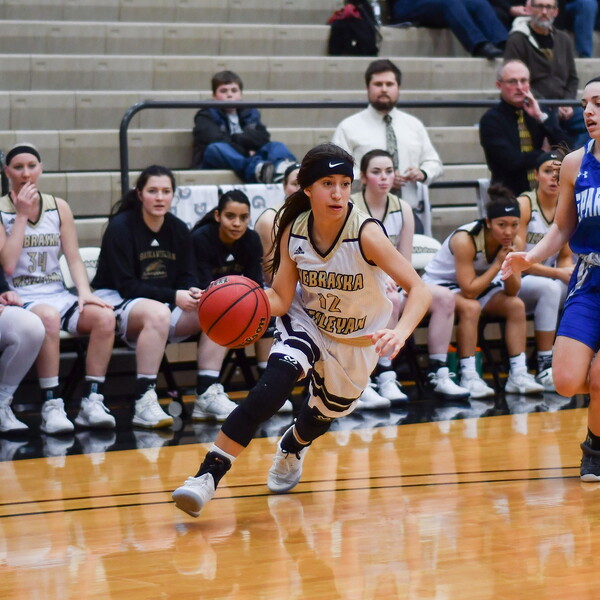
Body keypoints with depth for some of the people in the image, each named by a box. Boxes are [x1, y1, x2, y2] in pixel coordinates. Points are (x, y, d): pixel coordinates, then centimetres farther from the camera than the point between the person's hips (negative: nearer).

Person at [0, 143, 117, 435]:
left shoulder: (58, 207, 11)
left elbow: (74, 258, 10)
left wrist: (84, 292, -8)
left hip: (58, 294, 4)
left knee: (104, 316, -25)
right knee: (47, 317, -39)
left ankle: (91, 401, -22)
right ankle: (51, 407, -34)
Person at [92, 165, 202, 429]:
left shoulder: (179, 230, 6)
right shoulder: (121, 227, -11)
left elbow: (186, 278, 5)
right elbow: (127, 286, -16)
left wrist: (193, 294, -20)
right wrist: (173, 296, -25)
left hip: (165, 306, 6)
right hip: (116, 302, -6)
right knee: (157, 312, -38)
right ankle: (144, 403, -41)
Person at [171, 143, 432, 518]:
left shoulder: (366, 233, -31)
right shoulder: (293, 231, -19)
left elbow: (419, 289, -35)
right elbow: (280, 300, -15)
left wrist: (401, 333, -53)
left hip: (358, 342, 0)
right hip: (307, 323, 0)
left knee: (326, 413, 21)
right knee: (269, 391, -28)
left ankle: (292, 447, 59)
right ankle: (208, 475, -27)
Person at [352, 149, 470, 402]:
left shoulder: (402, 209, 5)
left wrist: (393, 281, -18)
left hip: (390, 284, 6)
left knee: (444, 296, -15)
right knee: (390, 300, -37)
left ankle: (438, 374, -14)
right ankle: (385, 378, -35)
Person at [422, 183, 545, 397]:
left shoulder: (515, 242, -13)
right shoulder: (465, 240, -32)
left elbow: (512, 291, -11)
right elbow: (469, 291, -33)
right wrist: (498, 264, -31)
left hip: (479, 286, 6)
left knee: (516, 304, -17)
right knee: (470, 307, -35)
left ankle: (518, 374, -17)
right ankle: (468, 377, -33)